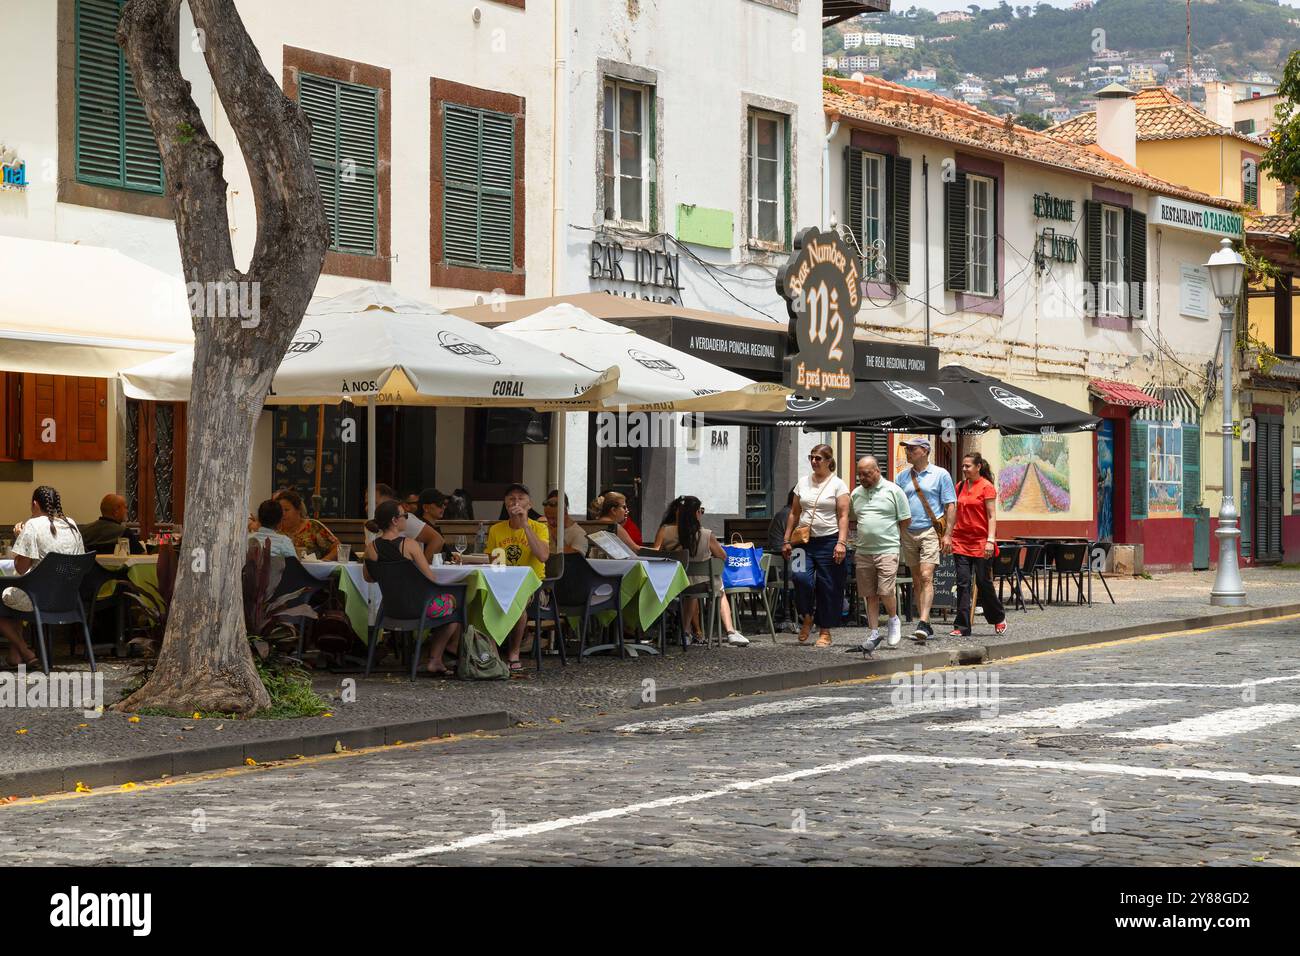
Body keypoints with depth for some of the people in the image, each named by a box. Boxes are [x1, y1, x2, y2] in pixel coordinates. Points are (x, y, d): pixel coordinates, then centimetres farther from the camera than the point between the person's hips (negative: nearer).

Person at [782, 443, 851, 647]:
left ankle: (825, 632, 9)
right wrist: (786, 540, 10)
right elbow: (794, 514, 16)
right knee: (801, 577, -18)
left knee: (828, 587, 0)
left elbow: (843, 516, -6)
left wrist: (841, 542, -17)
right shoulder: (803, 482, 12)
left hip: (829, 541, -3)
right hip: (804, 541, 3)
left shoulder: (837, 484, -1)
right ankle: (807, 618, 4)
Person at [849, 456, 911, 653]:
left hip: (887, 550, -5)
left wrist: (891, 536, 8)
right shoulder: (856, 494, 12)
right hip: (863, 551, 5)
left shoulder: (893, 491, -1)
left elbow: (906, 520, 3)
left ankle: (894, 620, 14)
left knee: (885, 591, -13)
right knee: (870, 595, 5)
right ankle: (874, 633, 12)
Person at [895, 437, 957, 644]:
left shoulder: (940, 475, 0)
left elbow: (950, 505, -2)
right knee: (917, 581, 8)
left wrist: (948, 535, -9)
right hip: (908, 533, 5)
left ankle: (923, 624, -22)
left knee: (926, 578, -15)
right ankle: (925, 626, 15)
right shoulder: (902, 476, 12)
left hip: (930, 532, -5)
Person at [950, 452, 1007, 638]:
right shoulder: (960, 487, 10)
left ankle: (999, 618, 26)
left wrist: (990, 540, -18)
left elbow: (992, 516, -10)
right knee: (962, 584, 0)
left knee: (984, 583, 3)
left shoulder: (987, 487, -7)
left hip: (980, 542, -5)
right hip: (961, 542, 5)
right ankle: (962, 627, 0)